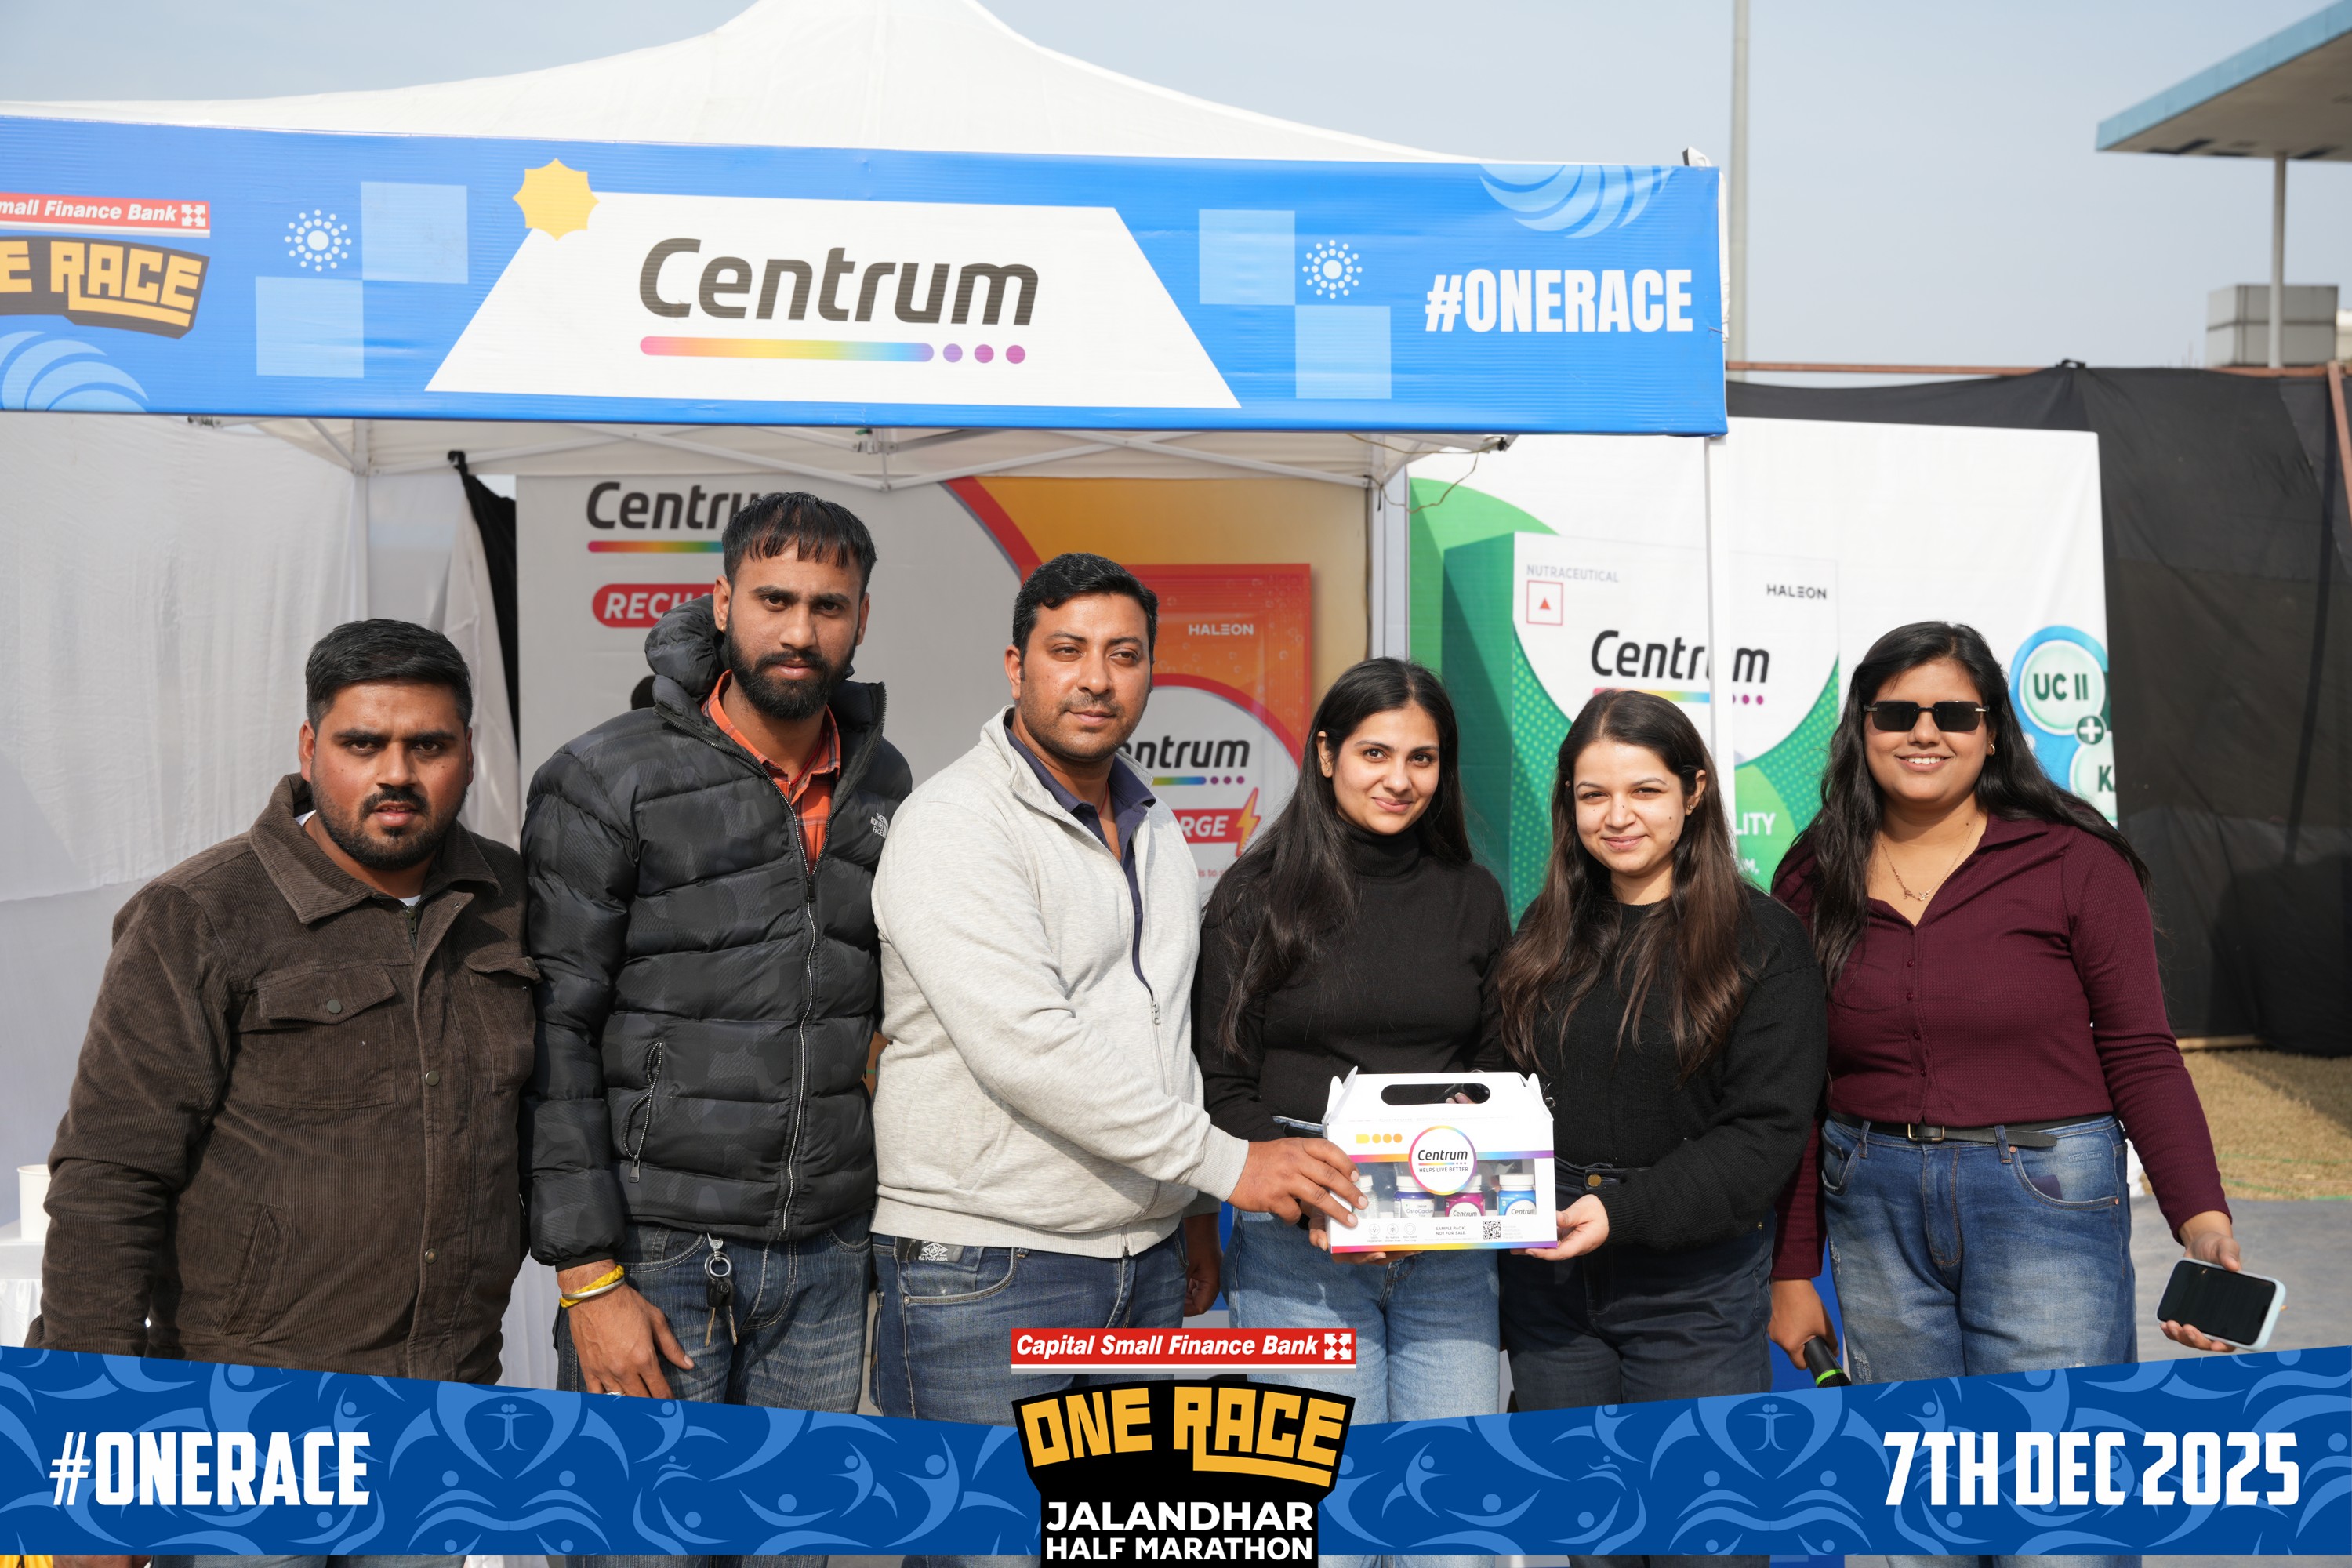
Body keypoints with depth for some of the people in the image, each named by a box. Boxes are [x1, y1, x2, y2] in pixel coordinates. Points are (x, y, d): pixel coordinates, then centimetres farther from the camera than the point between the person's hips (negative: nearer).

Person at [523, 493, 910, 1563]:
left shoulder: (883, 784, 8)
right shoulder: (607, 782, -7)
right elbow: (551, 1035, -9)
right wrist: (588, 1274, -13)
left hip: (826, 1261, 5)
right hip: (655, 1255, -4)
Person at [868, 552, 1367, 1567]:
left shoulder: (1156, 834, 13)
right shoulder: (955, 827, -13)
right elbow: (1025, 1047, -23)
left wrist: (1194, 1213, 16)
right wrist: (1226, 1161, -19)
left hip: (1146, 1260, 7)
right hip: (987, 1270, -7)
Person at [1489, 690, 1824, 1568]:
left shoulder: (1761, 939, -6)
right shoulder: (1547, 934, 9)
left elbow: (1766, 1133, -12)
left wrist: (1625, 1212, -21)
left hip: (1694, 1291, -4)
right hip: (1547, 1284, 5)